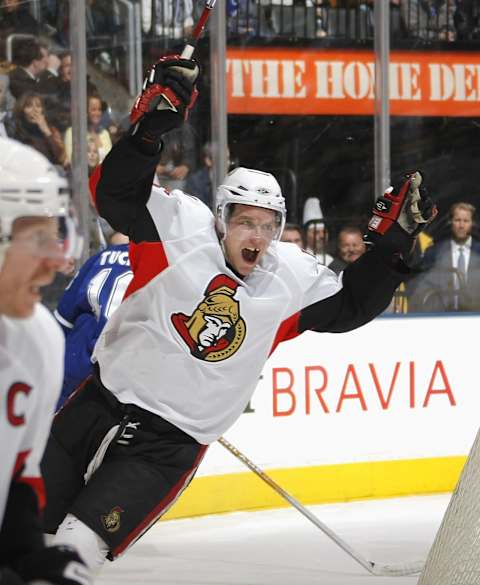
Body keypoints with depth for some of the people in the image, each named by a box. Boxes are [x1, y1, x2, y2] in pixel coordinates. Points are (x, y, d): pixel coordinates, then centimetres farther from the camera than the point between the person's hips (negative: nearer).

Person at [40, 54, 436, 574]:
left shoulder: (292, 278, 2)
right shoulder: (180, 229, -7)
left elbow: (350, 306, 10)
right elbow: (116, 192, -15)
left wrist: (392, 243, 1)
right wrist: (149, 129, -29)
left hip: (171, 446, 0)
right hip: (100, 404, 0)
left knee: (79, 545, -16)